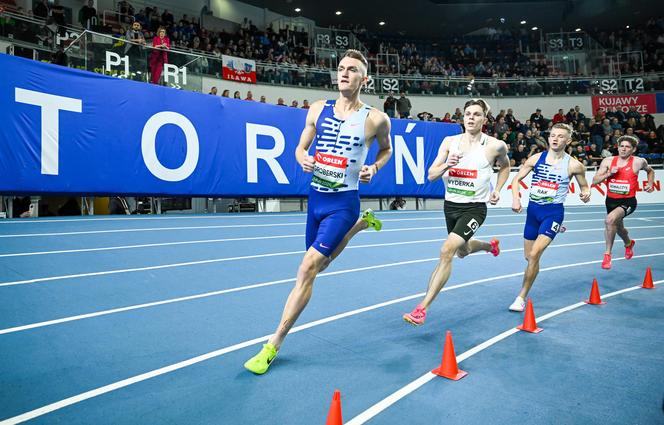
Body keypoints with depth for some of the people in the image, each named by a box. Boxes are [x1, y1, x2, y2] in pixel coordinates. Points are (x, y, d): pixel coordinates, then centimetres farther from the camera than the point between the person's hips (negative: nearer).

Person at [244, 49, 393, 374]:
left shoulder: (375, 119, -5)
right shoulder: (318, 109, 4)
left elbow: (386, 148, 13)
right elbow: (301, 146, 13)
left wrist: (373, 168, -7)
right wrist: (303, 159, -11)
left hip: (343, 202, -5)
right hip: (316, 196, 6)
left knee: (308, 267, -16)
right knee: (320, 265, 22)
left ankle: (273, 345, -5)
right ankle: (362, 224, 47)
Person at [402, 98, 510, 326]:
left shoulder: (494, 145, -7)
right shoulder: (449, 141, -1)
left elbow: (505, 166, 15)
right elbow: (431, 175, -3)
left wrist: (497, 190, 3)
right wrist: (446, 164, -22)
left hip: (474, 207, -5)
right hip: (451, 205, 5)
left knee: (447, 251, -23)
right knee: (462, 251, 27)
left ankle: (422, 308, -18)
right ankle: (491, 245, 63)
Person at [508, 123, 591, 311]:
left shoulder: (574, 165, -4)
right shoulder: (536, 158, 1)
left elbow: (584, 186, 10)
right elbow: (517, 179, 6)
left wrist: (586, 194, -14)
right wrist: (516, 199, -11)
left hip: (553, 211, -4)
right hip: (533, 209, 4)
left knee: (534, 255, -19)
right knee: (529, 256, 13)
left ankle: (522, 297, -5)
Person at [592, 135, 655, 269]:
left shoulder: (639, 162, -5)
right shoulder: (608, 161, -4)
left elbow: (650, 171, 18)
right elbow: (595, 181, -6)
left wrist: (650, 184, 5)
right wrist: (609, 173, -19)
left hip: (628, 201, -4)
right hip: (611, 200, 4)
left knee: (610, 220, -32)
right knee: (618, 228, 25)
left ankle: (607, 254, -18)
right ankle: (628, 244, 61)